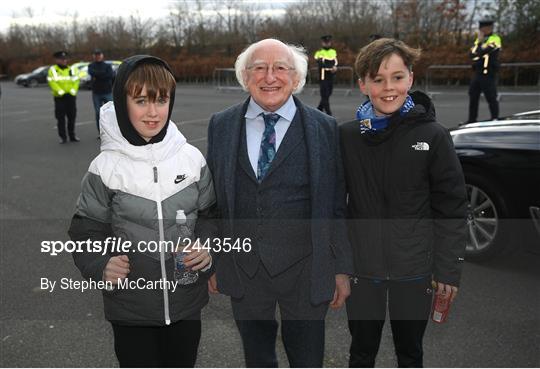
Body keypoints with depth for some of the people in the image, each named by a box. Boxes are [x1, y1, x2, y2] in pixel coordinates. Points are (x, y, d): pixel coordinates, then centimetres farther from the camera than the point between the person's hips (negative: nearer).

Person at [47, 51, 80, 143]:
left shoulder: (72, 69, 10)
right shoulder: (53, 70, 2)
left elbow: (76, 81, 2)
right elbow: (52, 82, -8)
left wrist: (72, 92, -11)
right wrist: (61, 92, -18)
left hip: (71, 97, 3)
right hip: (59, 97, -2)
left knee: (72, 117, 7)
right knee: (60, 118, -1)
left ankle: (72, 136, 17)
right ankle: (63, 137, 5)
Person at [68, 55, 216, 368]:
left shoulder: (191, 158, -6)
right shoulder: (105, 168, -10)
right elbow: (87, 231, -1)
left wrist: (210, 251, -13)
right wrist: (100, 266, -19)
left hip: (187, 302, 2)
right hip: (130, 308, -1)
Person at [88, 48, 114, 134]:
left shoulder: (107, 66, 7)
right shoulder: (91, 66, 9)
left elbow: (111, 75, -12)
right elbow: (92, 72, -14)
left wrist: (98, 76, -11)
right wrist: (104, 74, -13)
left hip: (107, 92, -1)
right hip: (96, 93, 1)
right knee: (98, 113, 2)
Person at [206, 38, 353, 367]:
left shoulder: (324, 128, -6)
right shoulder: (221, 126, 0)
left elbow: (337, 206, -3)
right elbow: (212, 200, 4)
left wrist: (343, 269, -1)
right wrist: (211, 261, 7)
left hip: (305, 272, -2)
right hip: (242, 270, 2)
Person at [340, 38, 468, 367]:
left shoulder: (433, 136, -9)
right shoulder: (347, 136, -4)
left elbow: (452, 208, -5)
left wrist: (449, 268, -5)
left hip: (414, 269, -1)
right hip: (362, 267, 1)